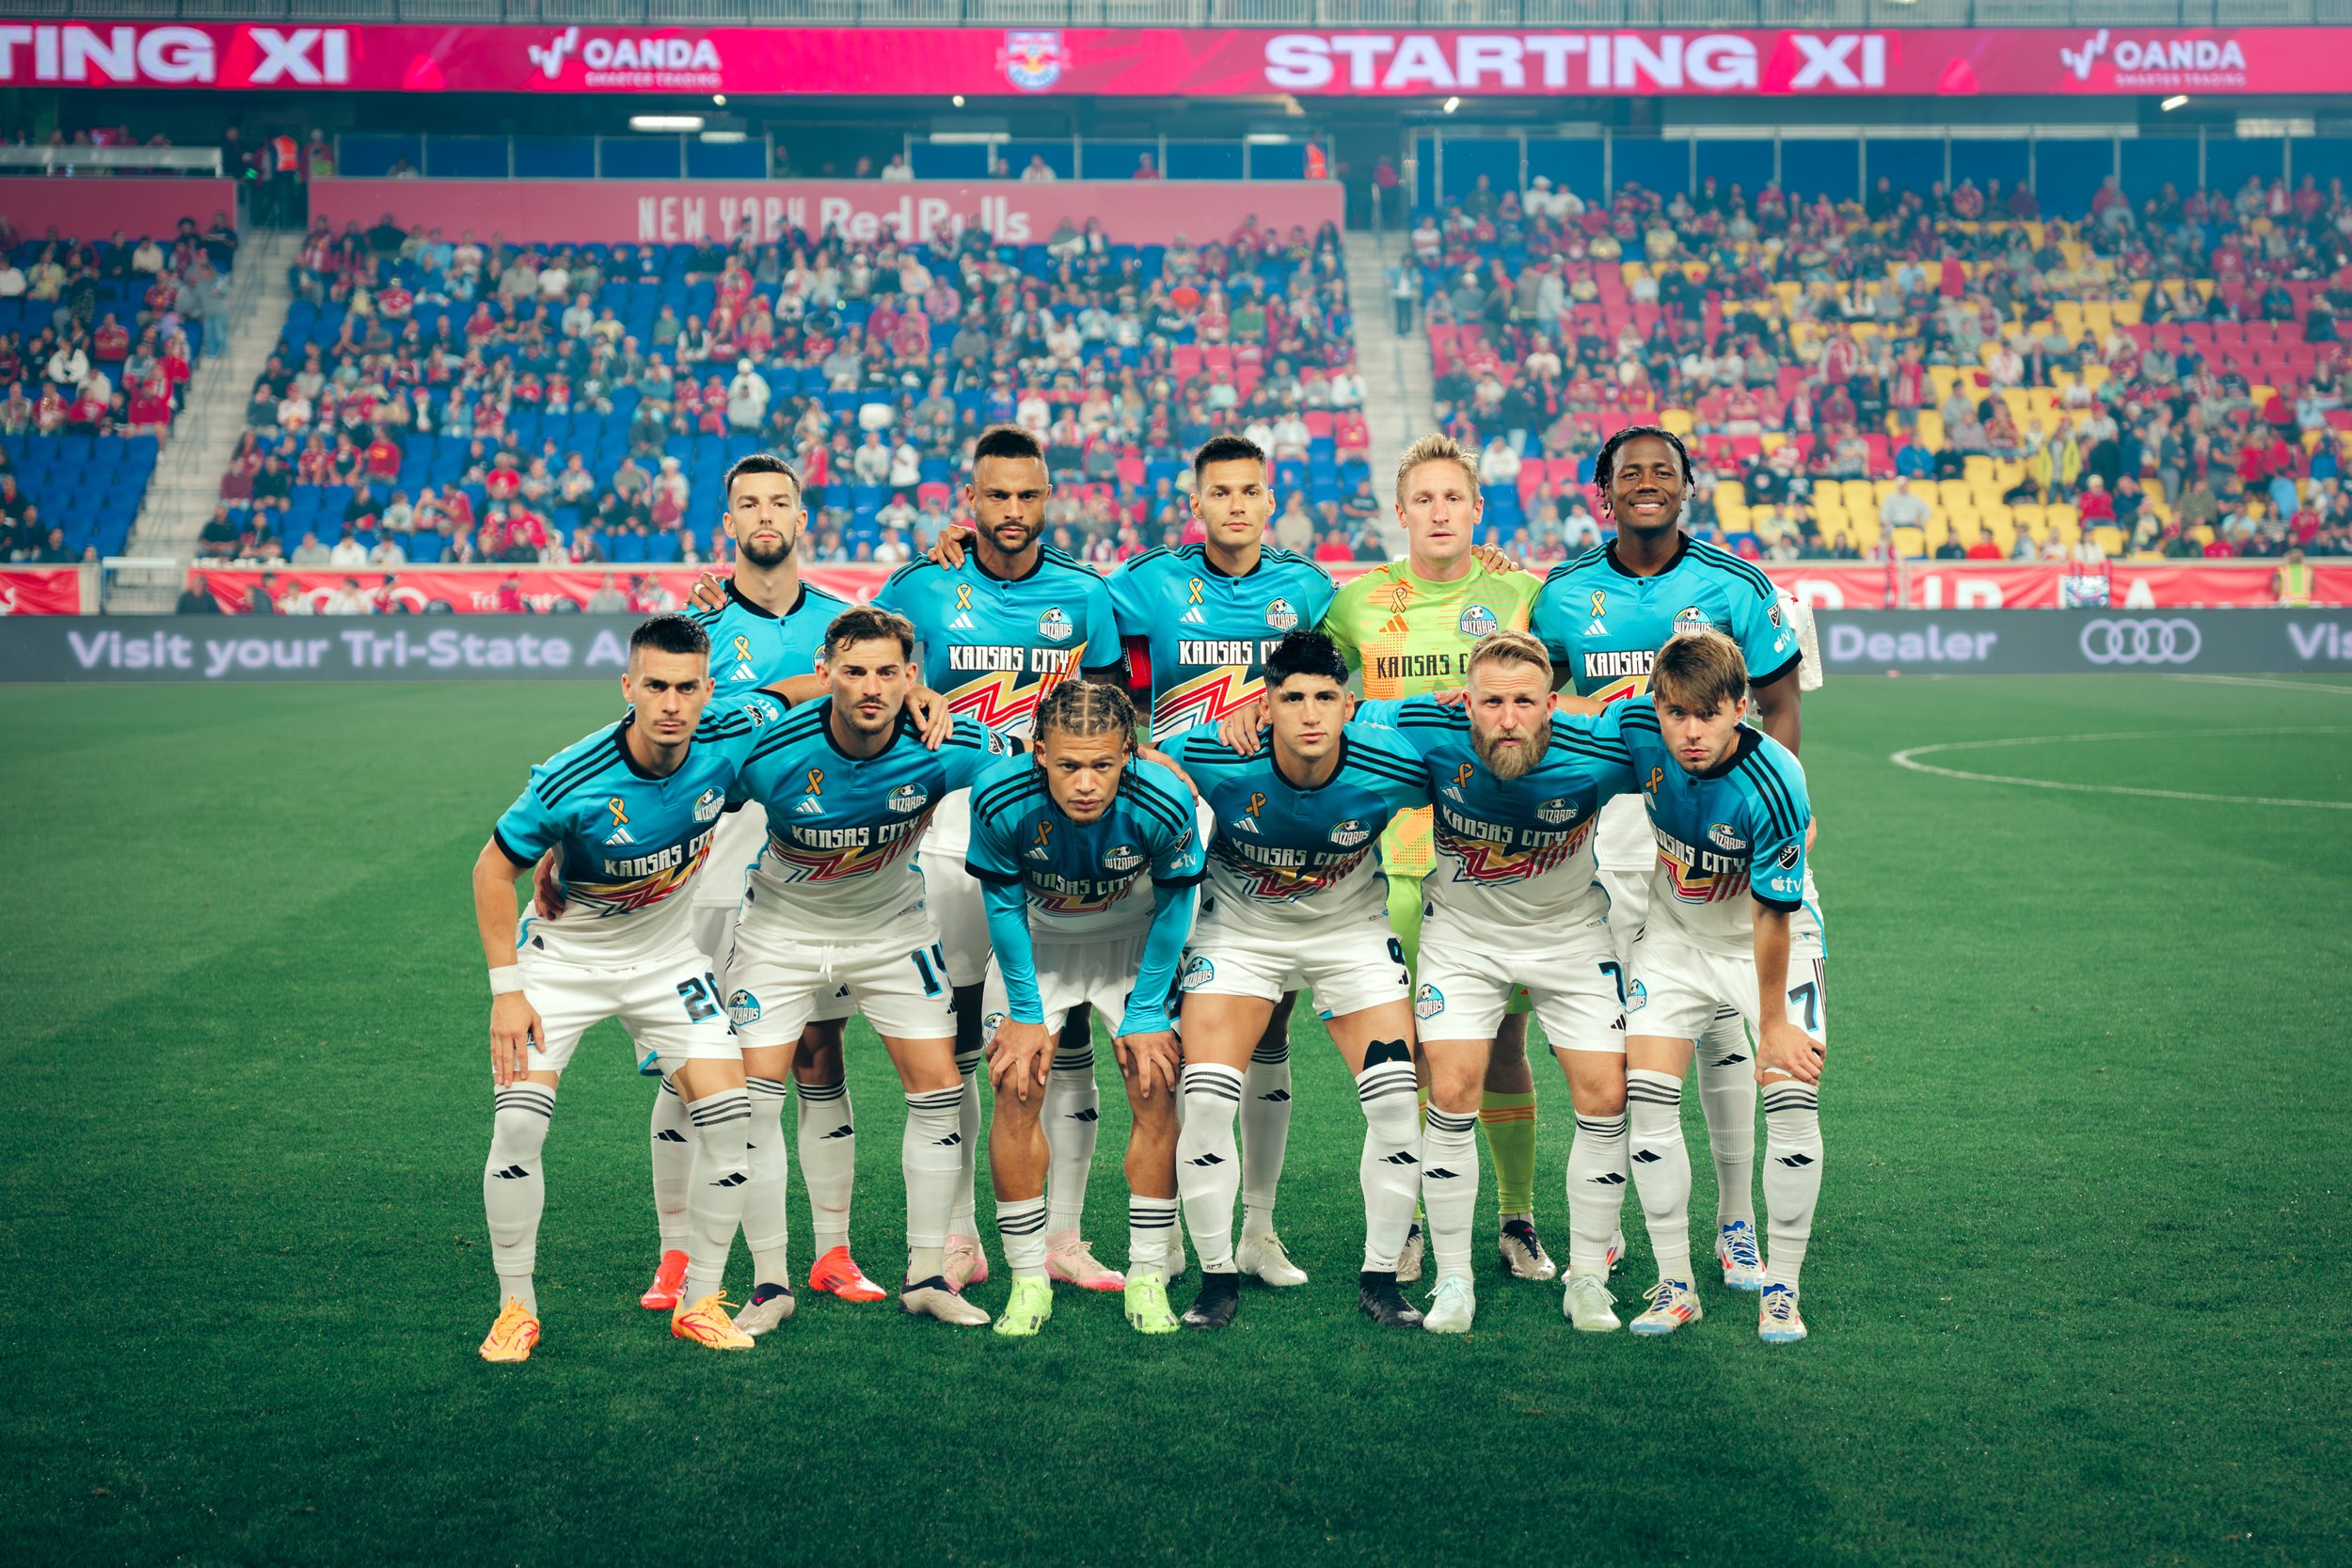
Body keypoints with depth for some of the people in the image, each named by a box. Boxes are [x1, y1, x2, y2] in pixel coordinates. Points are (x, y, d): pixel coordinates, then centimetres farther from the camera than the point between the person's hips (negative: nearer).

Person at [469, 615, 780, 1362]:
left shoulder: (728, 739, -21)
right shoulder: (571, 782, -29)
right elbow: (493, 868, -14)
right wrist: (506, 989, -16)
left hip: (667, 956, 3)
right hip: (561, 956, -3)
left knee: (729, 1115, -8)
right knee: (517, 1123, -16)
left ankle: (700, 1302, 7)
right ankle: (516, 1307, 3)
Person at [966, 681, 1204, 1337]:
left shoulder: (1164, 803, -34)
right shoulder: (999, 800, -33)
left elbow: (1172, 906, -15)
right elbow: (1003, 903, -14)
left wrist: (1146, 1014, -12)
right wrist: (1025, 1012, -12)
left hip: (1133, 937, 0)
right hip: (1036, 936, 0)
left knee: (1155, 1091, -8)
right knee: (1015, 1090, -9)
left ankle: (1147, 1278, 6)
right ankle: (1028, 1282, 3)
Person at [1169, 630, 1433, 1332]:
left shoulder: (1394, 768, -27)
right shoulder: (1216, 760, -28)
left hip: (1351, 927, 1)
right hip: (1239, 925, 0)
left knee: (1398, 1103, -9)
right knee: (1206, 1102, -12)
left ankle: (1379, 1279, 10)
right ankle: (1217, 1278, 6)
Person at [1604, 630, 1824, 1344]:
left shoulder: (1774, 783, -33)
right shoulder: (1630, 726, -24)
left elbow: (1772, 916, -24)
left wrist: (1773, 1026, -16)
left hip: (1772, 937, -3)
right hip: (1676, 932, 3)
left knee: (1792, 1099, -13)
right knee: (1647, 1097, -7)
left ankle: (1781, 1290, 4)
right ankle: (1675, 1286, 6)